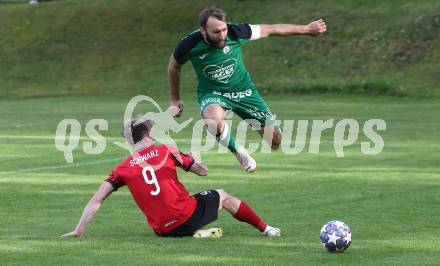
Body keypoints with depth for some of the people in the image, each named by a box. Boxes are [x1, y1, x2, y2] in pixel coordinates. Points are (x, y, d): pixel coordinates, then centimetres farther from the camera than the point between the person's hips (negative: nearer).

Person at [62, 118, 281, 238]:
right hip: (188, 214, -2)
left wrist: (79, 230, 1)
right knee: (223, 196, 26)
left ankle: (196, 233, 10)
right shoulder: (167, 151, 0)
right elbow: (203, 171, 7)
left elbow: (96, 200, -3)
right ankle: (265, 229, 35)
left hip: (164, 231, 2)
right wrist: (190, 158, 27)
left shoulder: (123, 169, 4)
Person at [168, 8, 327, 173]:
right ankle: (239, 152, -9)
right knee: (215, 121, -40)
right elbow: (174, 66, 0)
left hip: (243, 90, 2)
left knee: (275, 140, -3)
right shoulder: (189, 46, -24)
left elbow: (269, 30, -8)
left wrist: (306, 29, 1)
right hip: (211, 93, -2)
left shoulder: (236, 33, -23)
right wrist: (175, 99, 9)